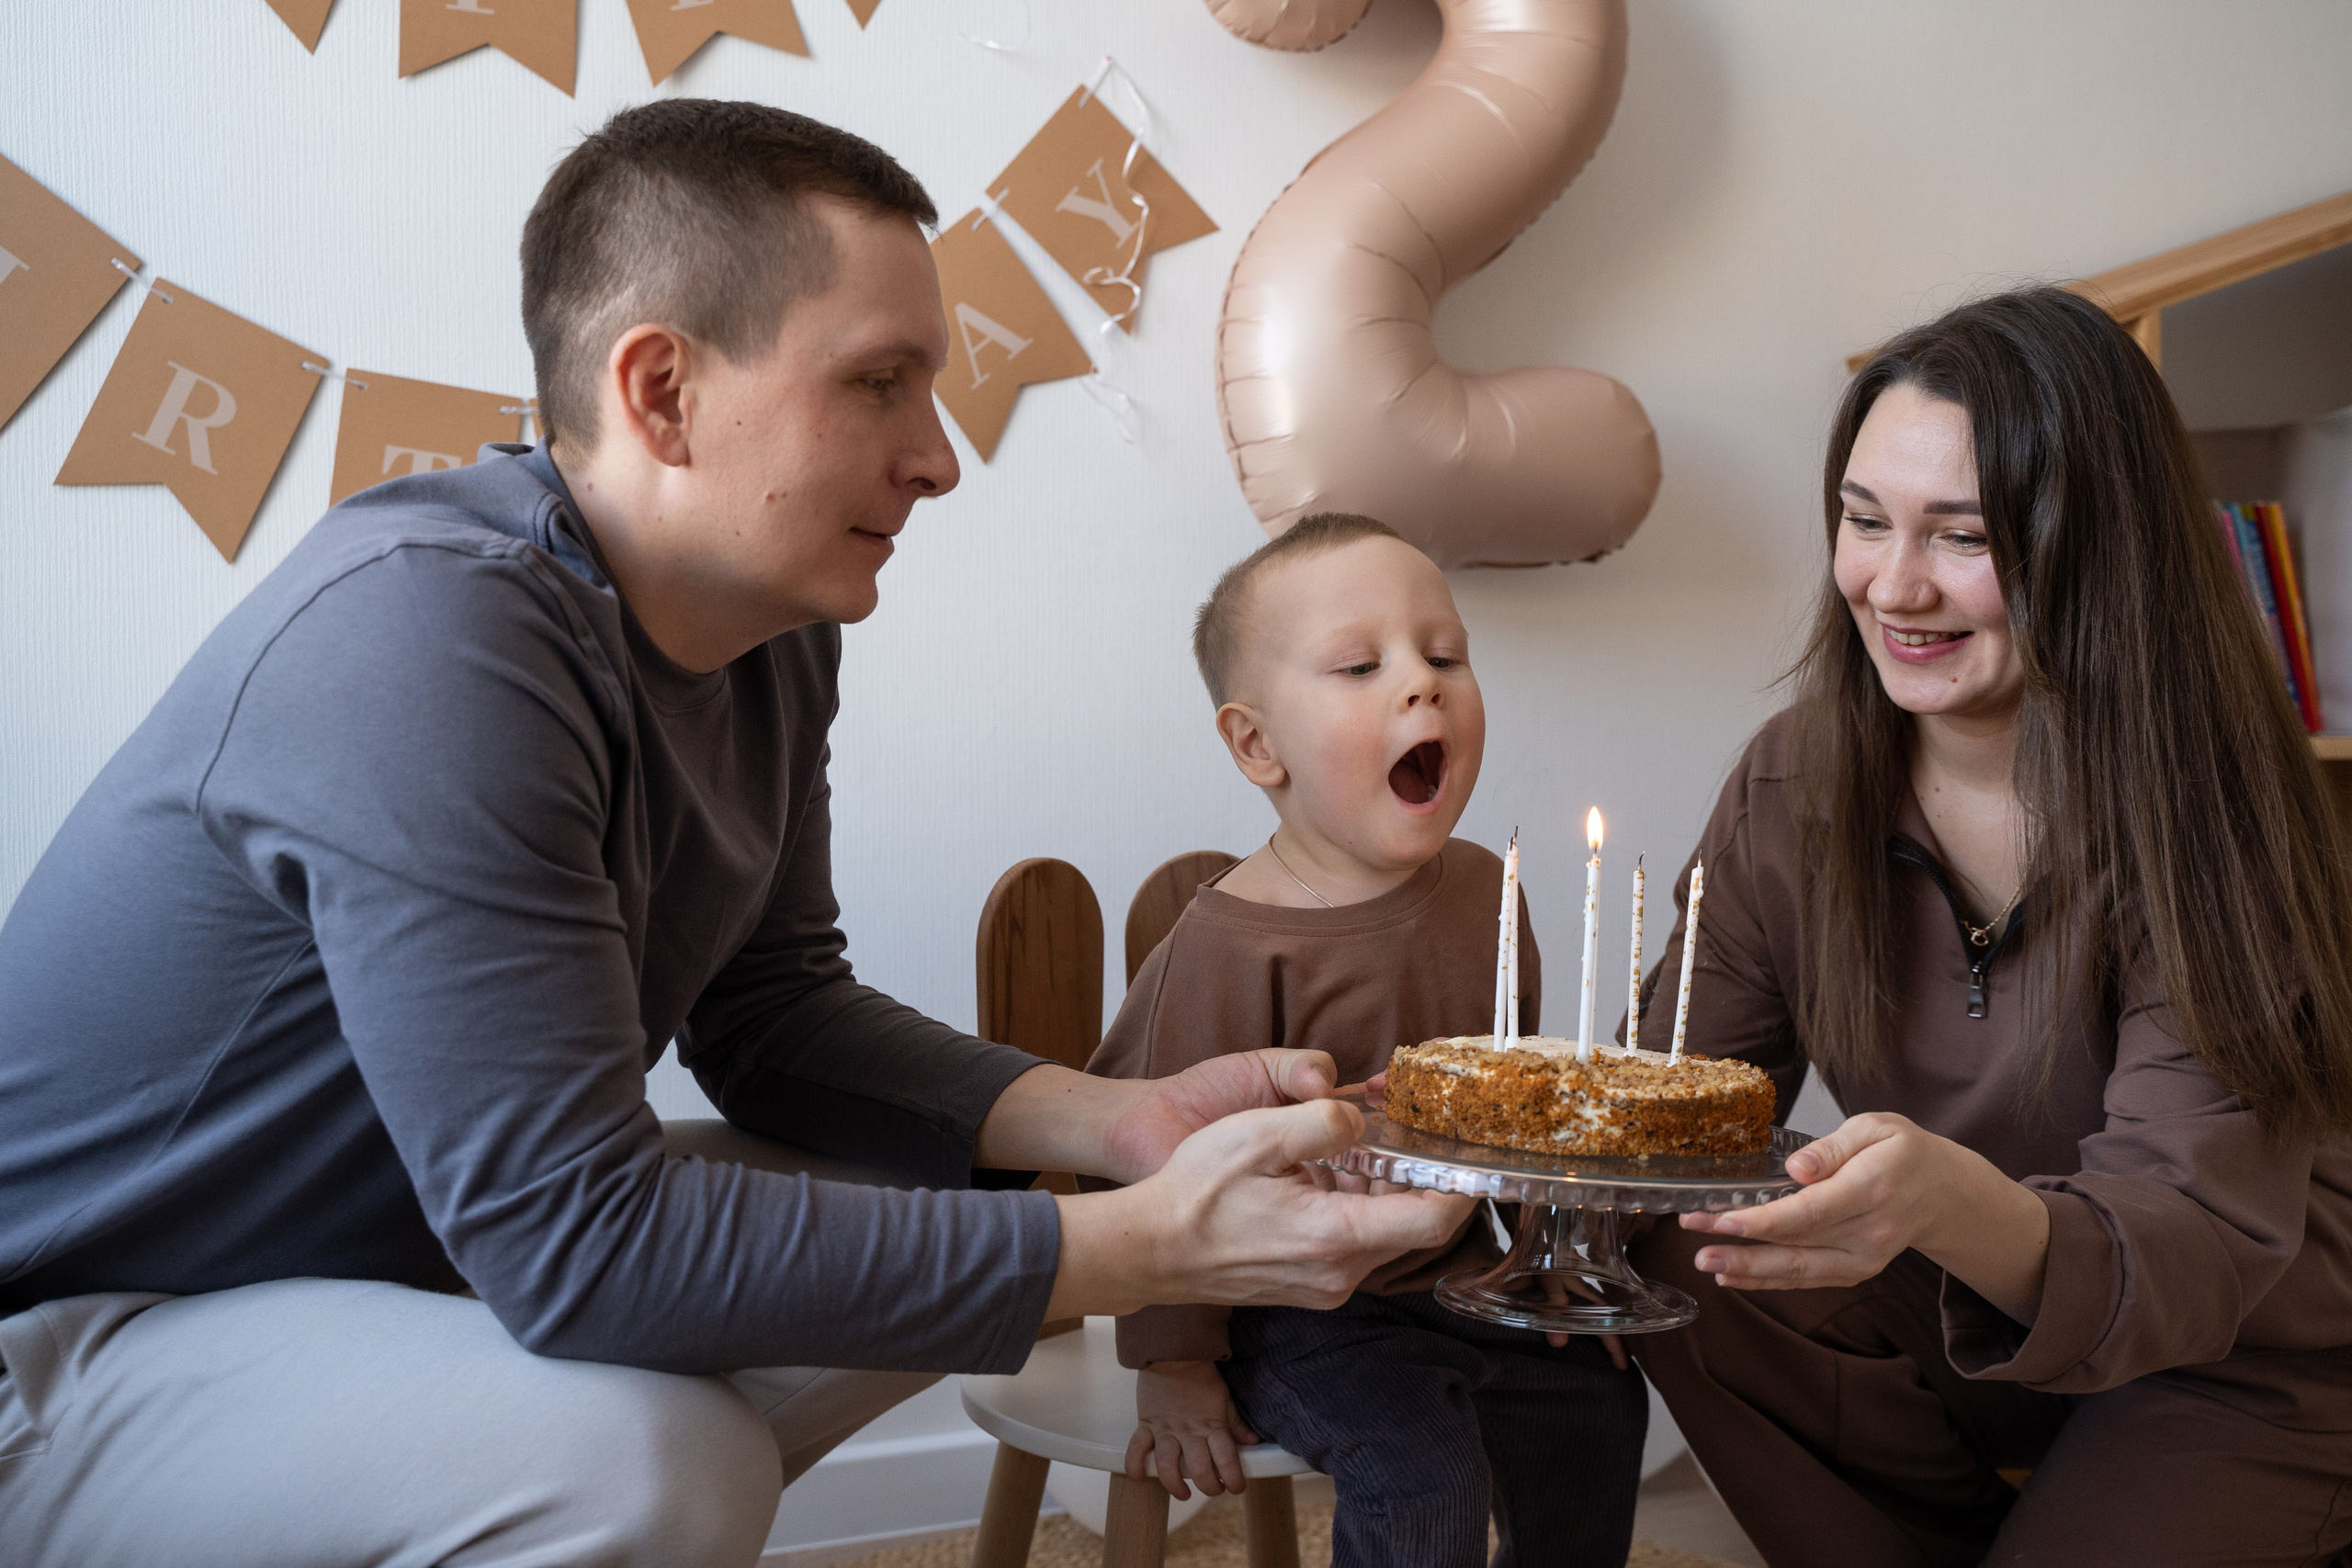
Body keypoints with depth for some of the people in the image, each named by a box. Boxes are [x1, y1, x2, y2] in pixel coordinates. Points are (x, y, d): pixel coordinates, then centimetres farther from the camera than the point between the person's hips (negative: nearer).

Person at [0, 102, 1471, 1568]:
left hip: (431, 1257, 8)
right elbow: (577, 1242, -32)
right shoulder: (426, 636, -31)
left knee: (945, 1221, 1)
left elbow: (770, 1014, 4)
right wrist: (1148, 1245, -30)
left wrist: (1125, 1123, -11)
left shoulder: (778, 633, -4)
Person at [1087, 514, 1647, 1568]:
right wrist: (1174, 1369, -15)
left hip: (1462, 1276, 7)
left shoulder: (1481, 888, -1)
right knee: (1422, 1474, -21)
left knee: (1598, 1400, 14)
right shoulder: (1233, 945, -25)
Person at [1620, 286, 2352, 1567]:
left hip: (2240, 1364, -3)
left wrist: (1957, 1207, -52)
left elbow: (2203, 1233, -30)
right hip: (1948, 1315, 4)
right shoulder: (1793, 788, -10)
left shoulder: (2205, 809, -22)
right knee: (1677, 1277, -22)